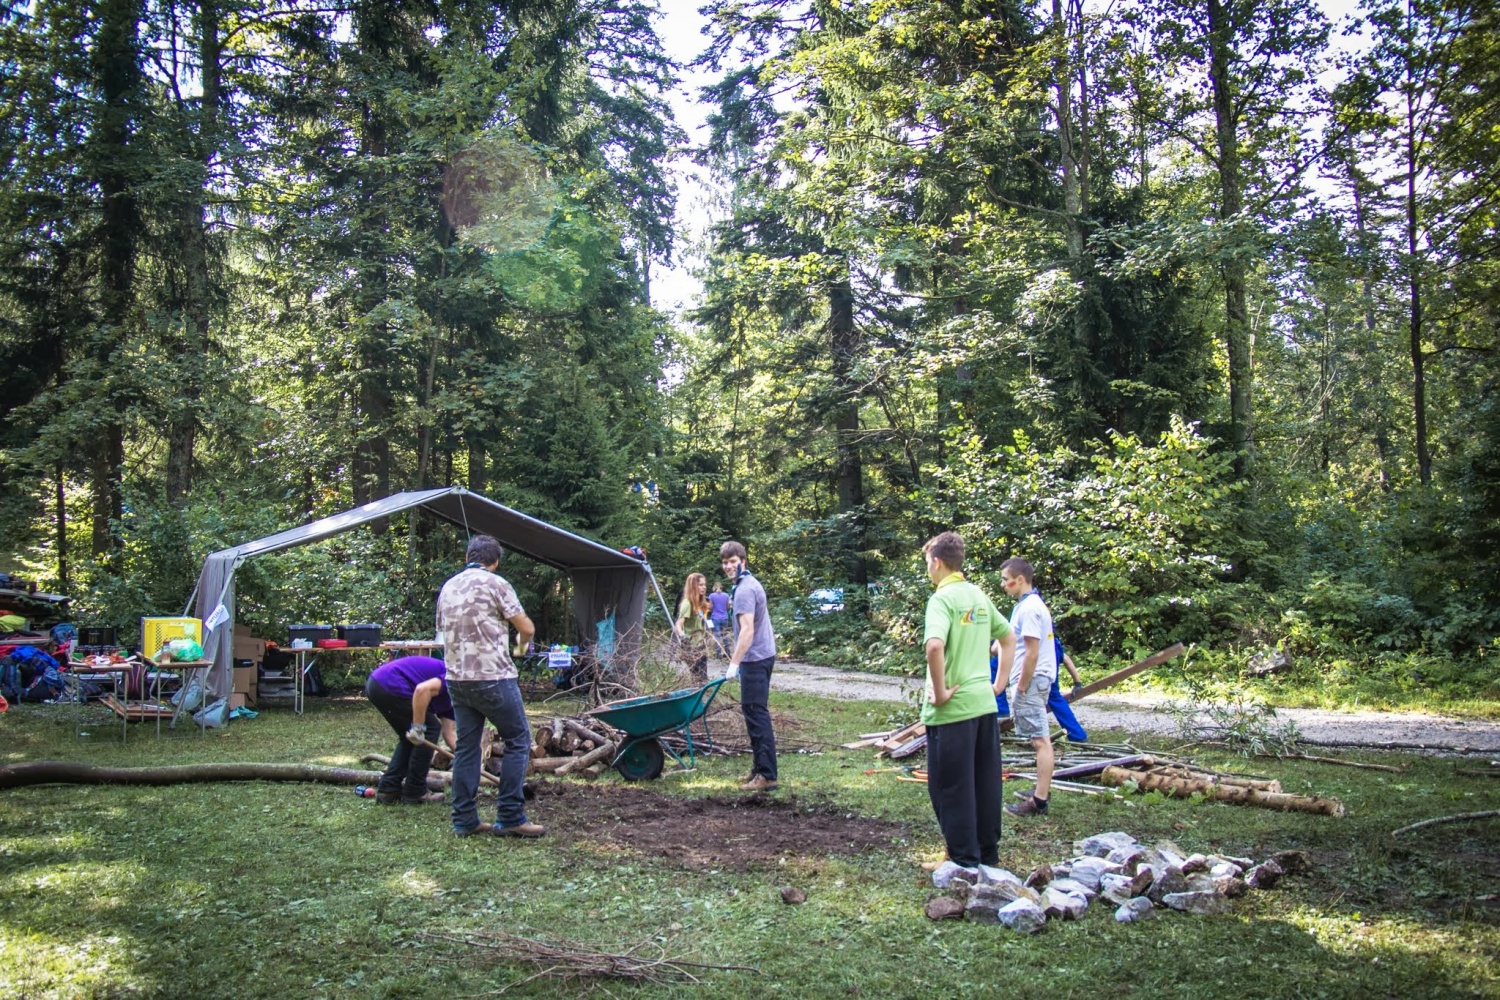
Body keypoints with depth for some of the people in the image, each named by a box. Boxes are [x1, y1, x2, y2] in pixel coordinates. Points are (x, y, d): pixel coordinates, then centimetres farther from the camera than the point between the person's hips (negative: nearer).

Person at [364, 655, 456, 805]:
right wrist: (418, 727, -18)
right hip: (389, 685, -10)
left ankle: (387, 789, 19)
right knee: (430, 729, 3)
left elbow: (448, 734, 21)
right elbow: (422, 689, -23)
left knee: (412, 739, 21)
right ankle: (414, 792, 10)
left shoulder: (449, 697, 22)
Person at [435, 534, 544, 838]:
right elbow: (527, 628, -6)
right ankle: (510, 817, 0)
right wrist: (522, 644, 16)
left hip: (457, 679, 7)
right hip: (493, 677, -7)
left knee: (466, 746, 11)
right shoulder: (495, 584, -7)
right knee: (518, 741, 2)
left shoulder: (448, 588, 13)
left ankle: (464, 820, 12)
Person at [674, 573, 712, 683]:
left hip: (701, 646, 9)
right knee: (697, 679, -6)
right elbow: (679, 624, -25)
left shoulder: (700, 603, 9)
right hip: (693, 648, -9)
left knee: (703, 679, 12)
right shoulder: (688, 603, -15)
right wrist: (681, 635, -44)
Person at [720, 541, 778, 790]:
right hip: (763, 655, 11)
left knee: (756, 714, -10)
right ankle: (760, 767, 22)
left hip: (754, 658, -11)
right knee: (755, 713, 15)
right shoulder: (750, 584, 16)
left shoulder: (744, 590, -17)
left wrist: (734, 663, -28)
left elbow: (747, 629, -25)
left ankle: (767, 775, -9)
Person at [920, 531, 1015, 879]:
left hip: (953, 708, -8)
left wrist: (940, 691, -20)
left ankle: (966, 862, 9)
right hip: (985, 703, 8)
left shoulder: (943, 598, -14)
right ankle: (988, 855, 26)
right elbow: (1008, 638, 20)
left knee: (951, 788, 3)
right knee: (985, 783, 16)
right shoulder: (979, 596, 10)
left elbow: (934, 646, -31)